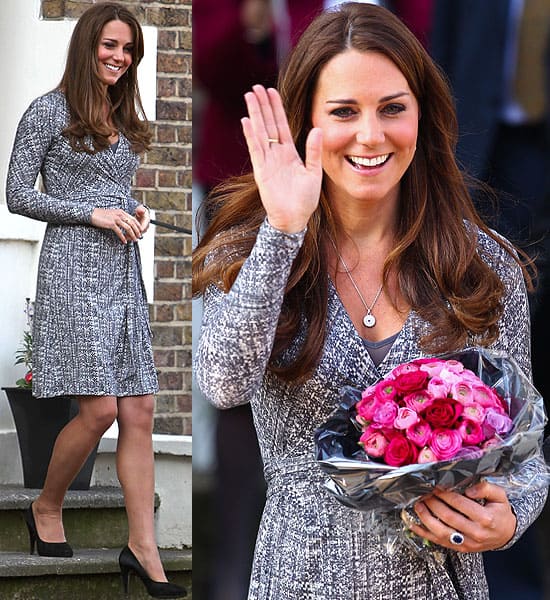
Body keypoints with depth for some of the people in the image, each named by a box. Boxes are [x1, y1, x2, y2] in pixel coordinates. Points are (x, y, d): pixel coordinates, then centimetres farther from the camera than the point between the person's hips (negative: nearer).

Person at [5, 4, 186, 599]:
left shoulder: (124, 120, 17)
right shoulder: (50, 111, -3)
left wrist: (135, 214, 4)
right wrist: (95, 214, -12)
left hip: (123, 271, 7)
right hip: (74, 268, -7)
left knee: (139, 412, 0)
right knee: (100, 408, -12)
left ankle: (142, 547, 0)